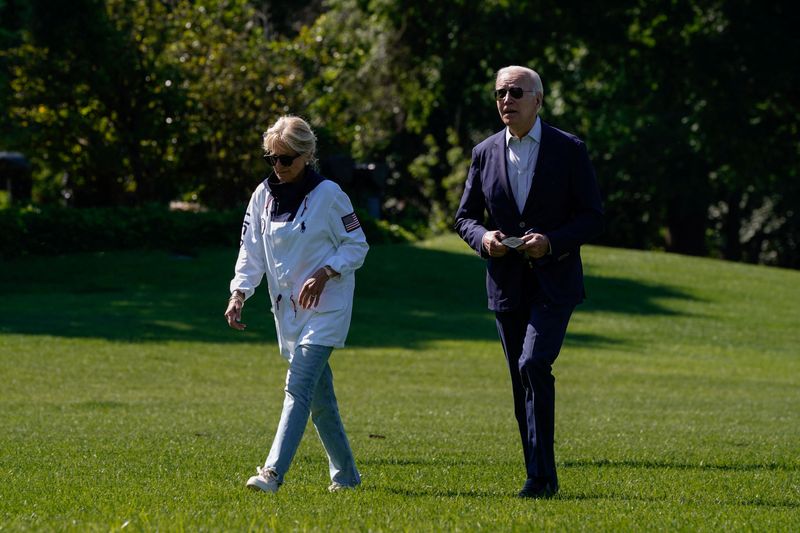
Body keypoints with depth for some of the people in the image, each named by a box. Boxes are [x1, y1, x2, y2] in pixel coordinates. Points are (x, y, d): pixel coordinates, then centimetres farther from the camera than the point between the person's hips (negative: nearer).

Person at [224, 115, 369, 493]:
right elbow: (251, 251, 7)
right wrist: (239, 294, -8)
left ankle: (273, 472, -26)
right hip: (288, 311, 6)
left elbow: (357, 245, -3)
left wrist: (325, 273, -19)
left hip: (325, 309, -6)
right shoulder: (264, 195, 6)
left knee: (299, 387, -17)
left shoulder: (327, 194, -8)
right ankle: (345, 475, 24)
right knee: (319, 397, 12)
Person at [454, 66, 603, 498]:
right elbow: (465, 216, 13)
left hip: (553, 283, -4)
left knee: (533, 366, -21)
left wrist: (551, 242, -19)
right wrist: (482, 238, -10)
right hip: (506, 284, 4)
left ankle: (540, 475, -17)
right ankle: (542, 478, 15)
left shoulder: (568, 150, -3)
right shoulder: (485, 153, 7)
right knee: (523, 382, 7)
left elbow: (592, 219, -3)